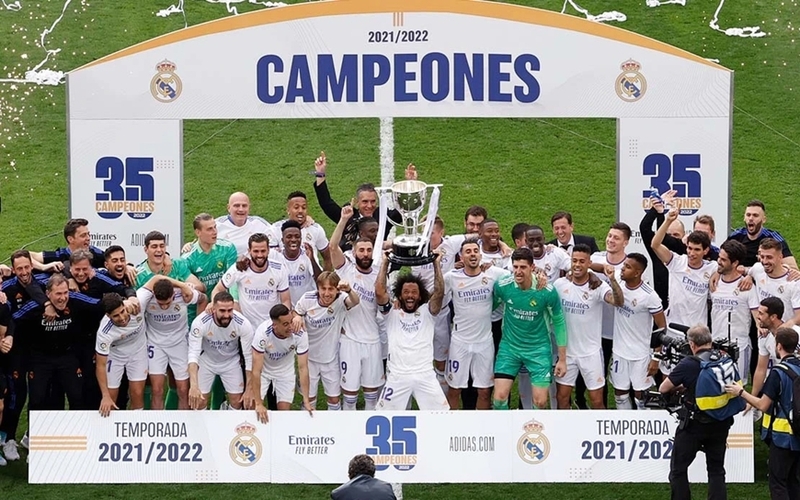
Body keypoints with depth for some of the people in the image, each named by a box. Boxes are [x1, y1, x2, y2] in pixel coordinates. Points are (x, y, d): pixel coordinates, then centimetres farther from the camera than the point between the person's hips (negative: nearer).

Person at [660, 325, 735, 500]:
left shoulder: (689, 364, -15)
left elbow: (663, 389, -8)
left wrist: (681, 387, 10)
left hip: (695, 424, -5)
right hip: (721, 424, 5)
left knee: (678, 468, 10)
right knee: (716, 469, 13)